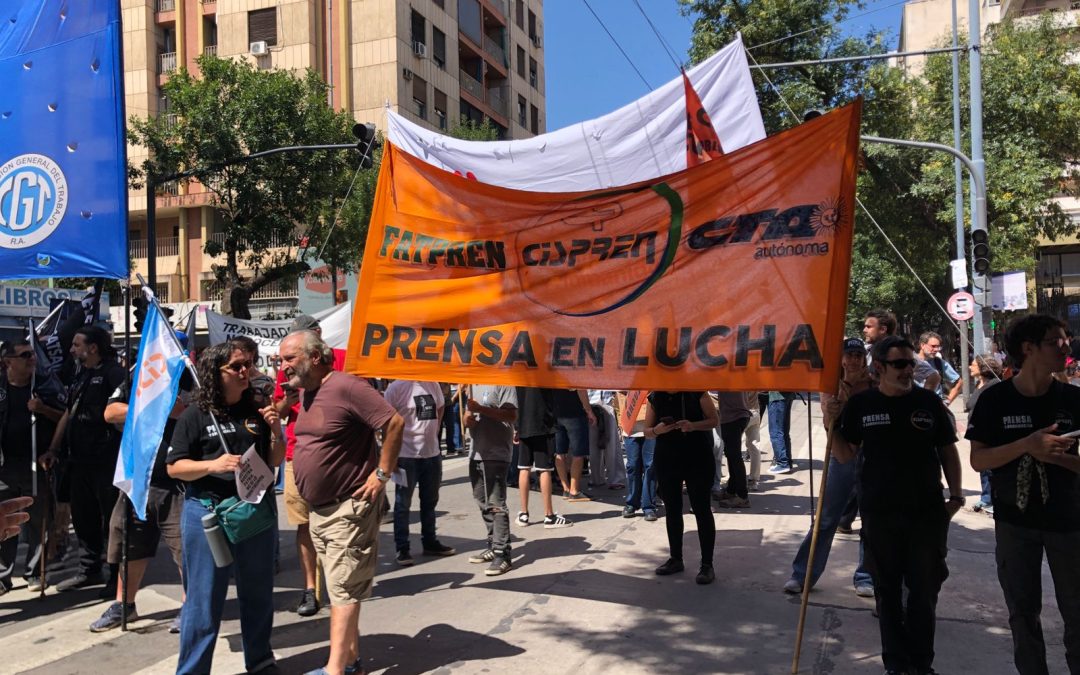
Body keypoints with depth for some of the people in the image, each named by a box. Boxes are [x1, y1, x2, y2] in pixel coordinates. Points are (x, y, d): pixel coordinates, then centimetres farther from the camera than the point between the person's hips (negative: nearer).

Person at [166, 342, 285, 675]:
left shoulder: (256, 412, 6)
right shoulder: (195, 416, -5)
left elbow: (274, 461, 9)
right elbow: (175, 467, -6)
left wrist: (275, 431, -8)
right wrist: (212, 465, -21)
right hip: (208, 513, -4)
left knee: (258, 593, 15)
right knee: (204, 598, 2)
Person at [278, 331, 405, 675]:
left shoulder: (346, 387, -19)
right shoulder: (305, 394, 9)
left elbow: (395, 422, -21)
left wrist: (382, 474, -19)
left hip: (349, 507, -9)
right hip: (318, 509, 9)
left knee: (343, 589, -5)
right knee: (338, 587, 16)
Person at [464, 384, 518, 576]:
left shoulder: (502, 383, -9)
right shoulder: (473, 385, 16)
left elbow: (512, 415, -18)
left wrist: (481, 409, -23)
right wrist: (467, 418, -1)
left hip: (496, 454, -9)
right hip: (477, 453, 9)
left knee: (496, 504, -9)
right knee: (483, 503, 16)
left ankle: (502, 554, -4)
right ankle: (493, 546, 28)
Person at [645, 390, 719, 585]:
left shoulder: (697, 393, -5)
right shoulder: (655, 398, 3)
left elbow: (713, 420, -3)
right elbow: (647, 432, 5)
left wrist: (693, 426, -21)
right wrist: (657, 430, -18)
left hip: (698, 460, -4)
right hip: (666, 461, 4)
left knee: (701, 509, -2)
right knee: (672, 510, 12)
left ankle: (707, 564, 4)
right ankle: (676, 559, 25)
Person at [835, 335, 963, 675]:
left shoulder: (929, 401, 0)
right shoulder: (860, 404, -1)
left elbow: (948, 451, 7)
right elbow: (845, 455, 3)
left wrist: (955, 495, -1)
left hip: (928, 511, 0)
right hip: (879, 512, 0)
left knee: (925, 589, 8)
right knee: (887, 589, 9)